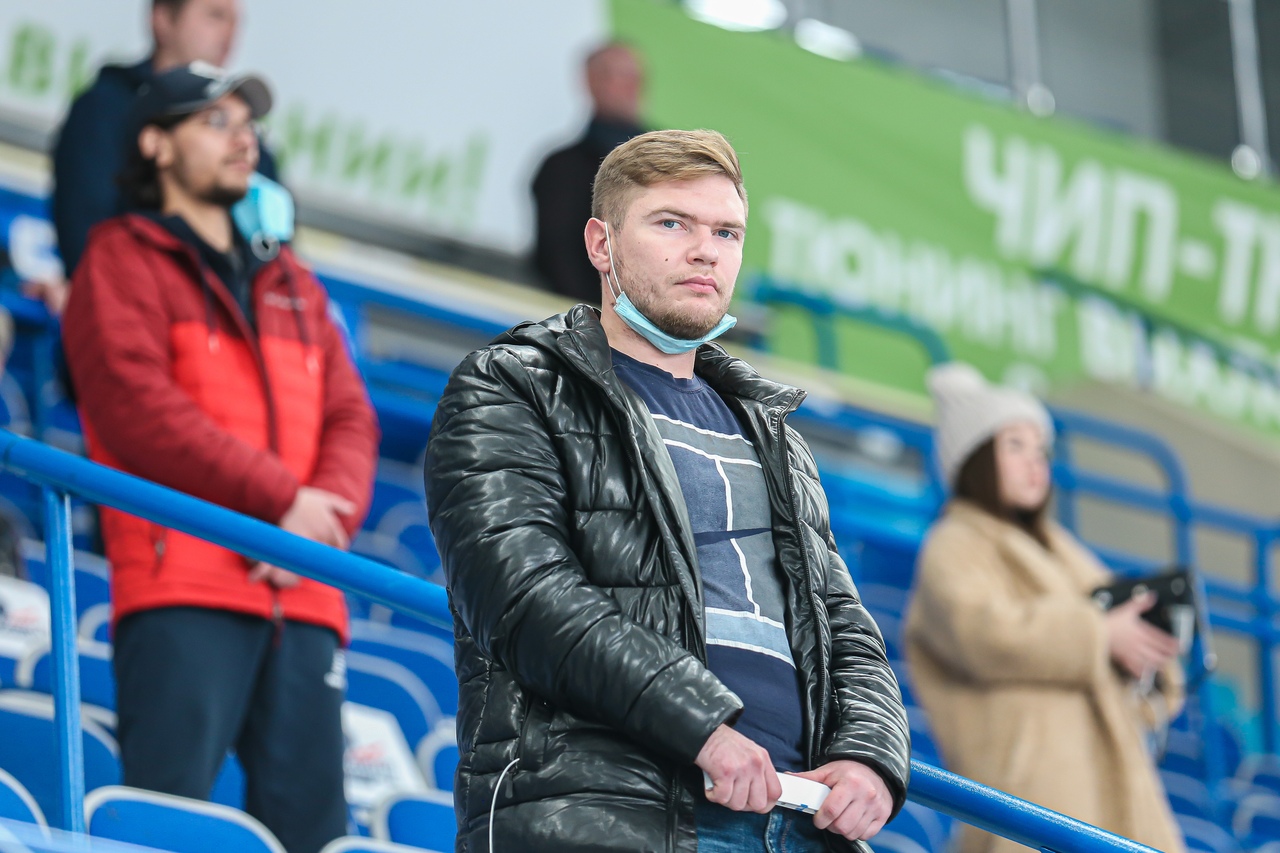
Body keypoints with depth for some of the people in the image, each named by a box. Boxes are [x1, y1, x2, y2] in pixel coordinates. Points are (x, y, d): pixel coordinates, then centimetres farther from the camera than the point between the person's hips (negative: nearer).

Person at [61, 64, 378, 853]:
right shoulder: (124, 260, 9)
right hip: (184, 590, -6)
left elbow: (351, 419, 17)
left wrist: (327, 514, -6)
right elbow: (138, 408, -6)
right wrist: (281, 498, -10)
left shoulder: (291, 284, 27)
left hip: (303, 596, 6)